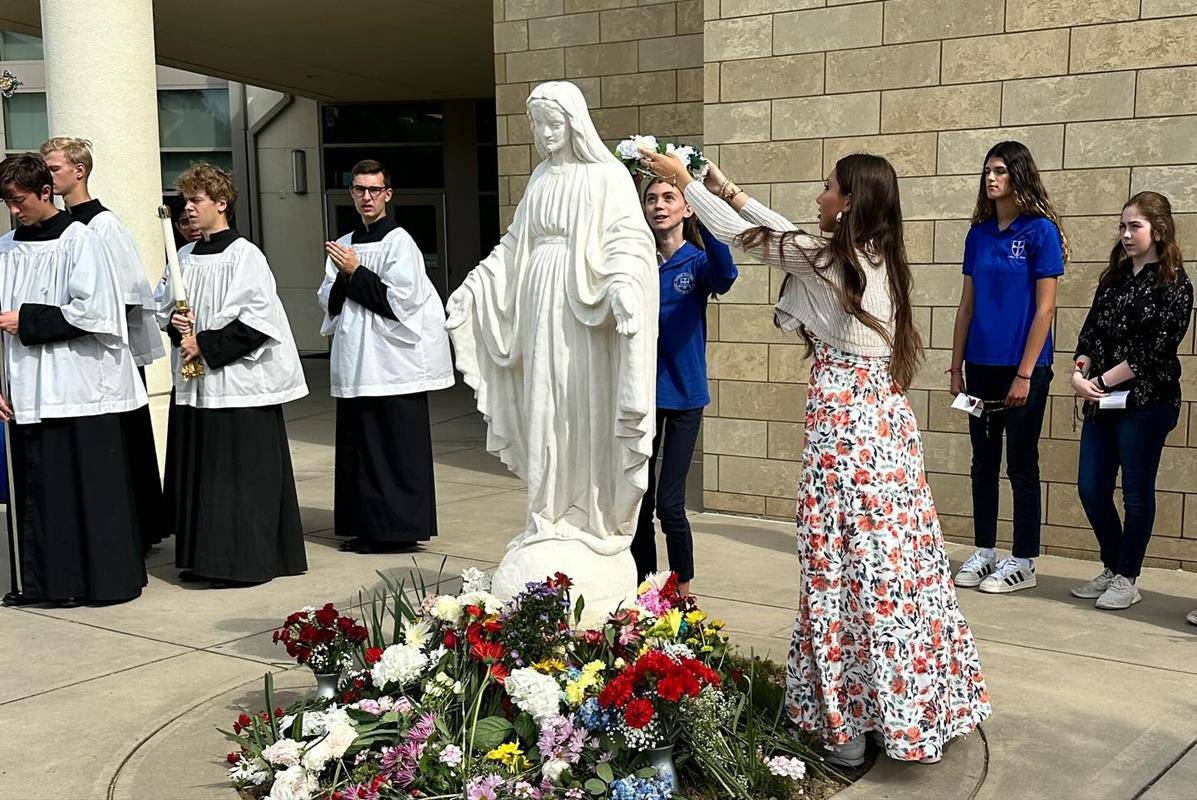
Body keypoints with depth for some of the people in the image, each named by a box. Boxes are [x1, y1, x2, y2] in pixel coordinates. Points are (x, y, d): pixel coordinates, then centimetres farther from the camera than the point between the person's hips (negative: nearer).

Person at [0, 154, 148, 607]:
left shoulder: (78, 241, -5)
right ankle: (41, 580, 18)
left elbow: (90, 312, -12)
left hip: (78, 389, -6)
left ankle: (96, 579, 9)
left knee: (85, 486, 0)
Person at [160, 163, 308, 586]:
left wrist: (205, 345, -15)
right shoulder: (185, 257, 11)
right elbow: (164, 305, 20)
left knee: (242, 475, -2)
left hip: (238, 383, -7)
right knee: (198, 472, 11)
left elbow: (257, 321, -15)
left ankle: (248, 560, 7)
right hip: (193, 384, 7)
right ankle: (204, 557, 21)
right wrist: (175, 325, -2)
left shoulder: (244, 256, -9)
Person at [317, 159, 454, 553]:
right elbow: (329, 303, 14)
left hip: (394, 362, -7)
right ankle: (367, 527, 17)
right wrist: (342, 279, -6)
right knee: (358, 444, 9)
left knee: (398, 446, -3)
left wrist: (355, 273, -12)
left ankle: (402, 527, 4)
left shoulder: (399, 243, -5)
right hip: (356, 365, 7)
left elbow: (401, 300, -14)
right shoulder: (344, 245, 16)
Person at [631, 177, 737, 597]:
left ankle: (683, 594, 14)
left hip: (683, 395, -2)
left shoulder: (697, 263, -4)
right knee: (639, 501, 9)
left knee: (670, 505, -5)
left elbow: (724, 274, -27)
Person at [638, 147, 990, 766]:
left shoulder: (827, 260, -13)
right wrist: (729, 190, 27)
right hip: (890, 419, 8)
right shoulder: (881, 257, 10)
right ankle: (915, 706, 23)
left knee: (847, 565, -1)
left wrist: (684, 182, 11)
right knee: (896, 562, 13)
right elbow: (788, 236, 22)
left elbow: (742, 236, -2)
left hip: (844, 423, -8)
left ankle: (850, 721, 7)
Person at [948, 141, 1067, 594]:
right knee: (983, 463, 12)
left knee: (1021, 464, 3)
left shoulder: (1040, 230, -8)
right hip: (981, 365, 6)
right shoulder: (979, 234, 8)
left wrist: (1025, 374, -15)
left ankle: (1023, 562, 13)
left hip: (1023, 368, -5)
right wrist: (956, 366, 8)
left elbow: (1045, 308, -11)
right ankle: (984, 553, 23)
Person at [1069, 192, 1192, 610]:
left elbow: (1155, 350, -13)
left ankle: (1126, 580, 14)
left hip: (1146, 401, -6)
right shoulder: (1114, 278, 14)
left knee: (1137, 493, 2)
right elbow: (1091, 331, 9)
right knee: (1091, 488, 8)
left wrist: (1102, 382, -14)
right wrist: (1080, 373, -9)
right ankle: (1111, 570, 24)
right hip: (1102, 403, 6)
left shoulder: (1174, 285, -6)